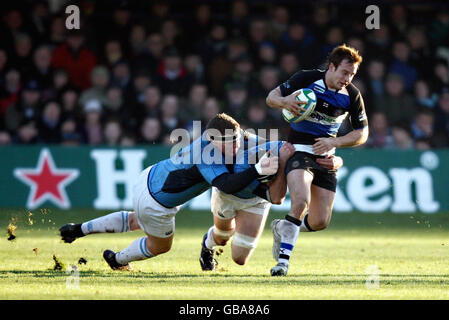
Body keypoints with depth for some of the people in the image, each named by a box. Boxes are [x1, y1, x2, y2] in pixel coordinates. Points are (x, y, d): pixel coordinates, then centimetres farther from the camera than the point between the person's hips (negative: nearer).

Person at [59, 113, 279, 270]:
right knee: (160, 246, 23)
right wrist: (257, 171, -53)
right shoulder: (207, 159, -36)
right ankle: (117, 260, 48)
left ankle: (80, 229, 43)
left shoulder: (210, 137, -10)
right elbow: (227, 185, -48)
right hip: (154, 205, -8)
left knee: (136, 222, 39)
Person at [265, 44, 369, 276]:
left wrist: (334, 142, -12)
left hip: (326, 158, 4)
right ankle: (283, 259, -20)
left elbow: (361, 133, 4)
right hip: (300, 150, -4)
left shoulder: (352, 95, -4)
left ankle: (282, 228, 31)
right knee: (301, 202, -29)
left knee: (320, 222, 0)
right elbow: (271, 97, -2)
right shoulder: (306, 79, -11)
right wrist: (284, 102, -26)